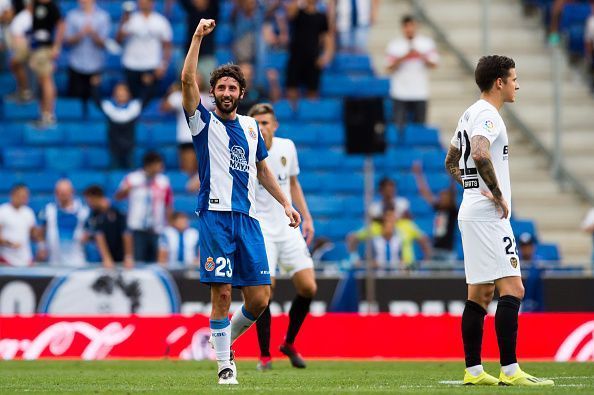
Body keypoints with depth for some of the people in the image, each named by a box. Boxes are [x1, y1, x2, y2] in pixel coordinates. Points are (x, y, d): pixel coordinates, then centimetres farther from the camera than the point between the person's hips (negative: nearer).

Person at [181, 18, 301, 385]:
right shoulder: (204, 122, 3)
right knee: (222, 293, -9)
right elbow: (188, 80, -10)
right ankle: (224, 365, 0)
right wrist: (198, 37, -15)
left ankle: (226, 341, 24)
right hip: (215, 215, -4)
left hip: (247, 217, 4)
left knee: (259, 299, -1)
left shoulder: (251, 126, 17)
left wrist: (286, 203, 21)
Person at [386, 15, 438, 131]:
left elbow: (433, 64, 1)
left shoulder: (426, 43, 5)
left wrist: (421, 56, -17)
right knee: (400, 126, -4)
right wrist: (403, 58, -18)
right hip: (400, 94, -1)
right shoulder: (394, 45, 2)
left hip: (420, 94, 1)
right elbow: (390, 69, -2)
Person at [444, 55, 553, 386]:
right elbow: (480, 154, -32)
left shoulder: (471, 113, 18)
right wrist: (498, 195, -22)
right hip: (488, 216, -10)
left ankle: (473, 371, 11)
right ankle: (510, 370, -18)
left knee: (480, 293, 11)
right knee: (512, 288, -13)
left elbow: (452, 162, 28)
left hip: (472, 213, 10)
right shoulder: (488, 115, -13)